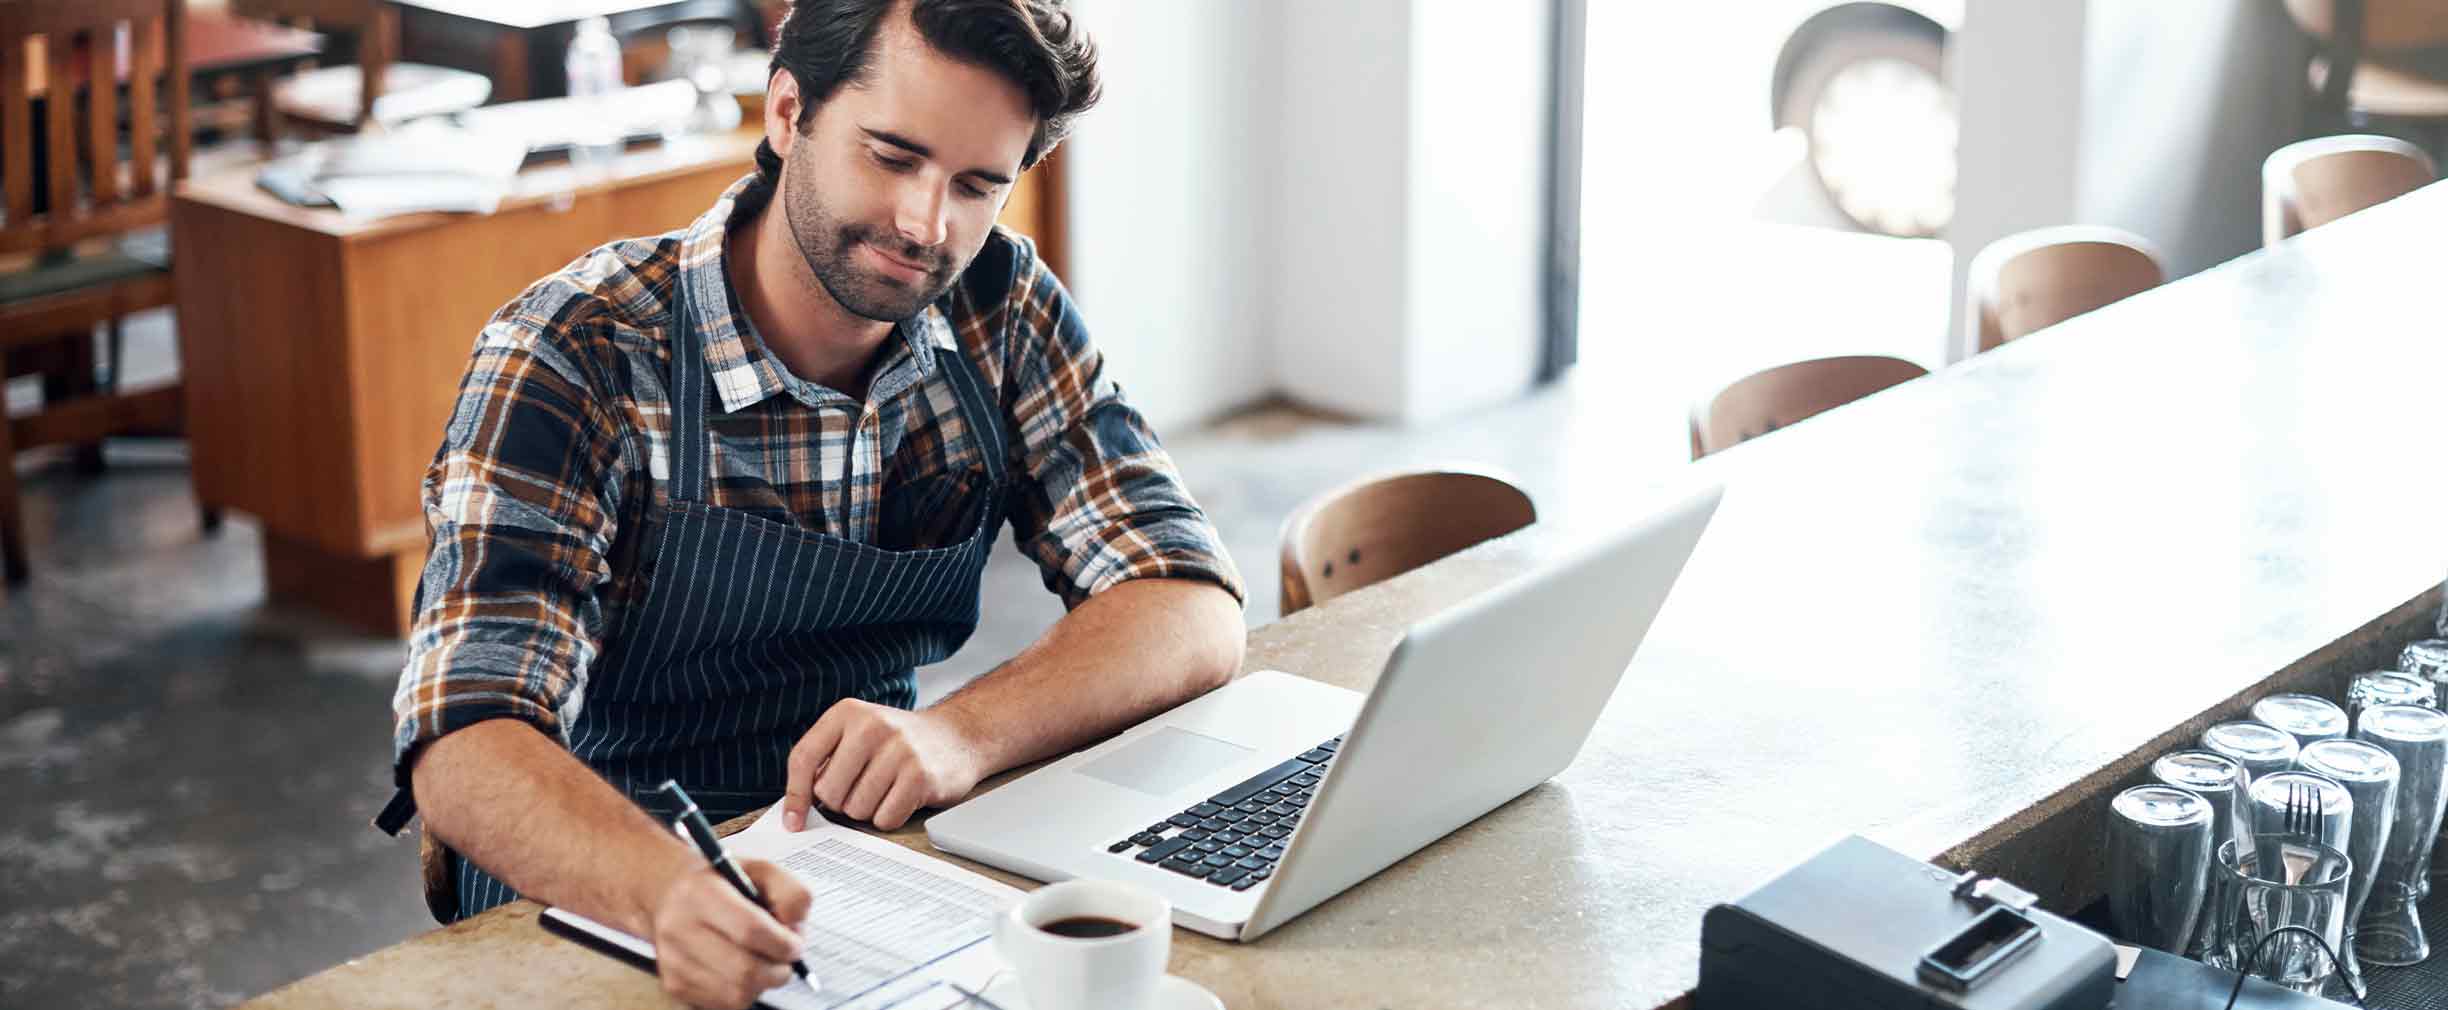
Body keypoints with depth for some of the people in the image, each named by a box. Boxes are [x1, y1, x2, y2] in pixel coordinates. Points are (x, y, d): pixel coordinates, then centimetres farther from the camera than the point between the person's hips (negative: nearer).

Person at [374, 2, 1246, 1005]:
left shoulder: (1002, 309, -3)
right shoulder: (568, 358, -17)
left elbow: (1192, 607, -8)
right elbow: (464, 747, -27)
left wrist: (959, 734, -28)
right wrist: (674, 892, -48)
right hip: (604, 901, -3)